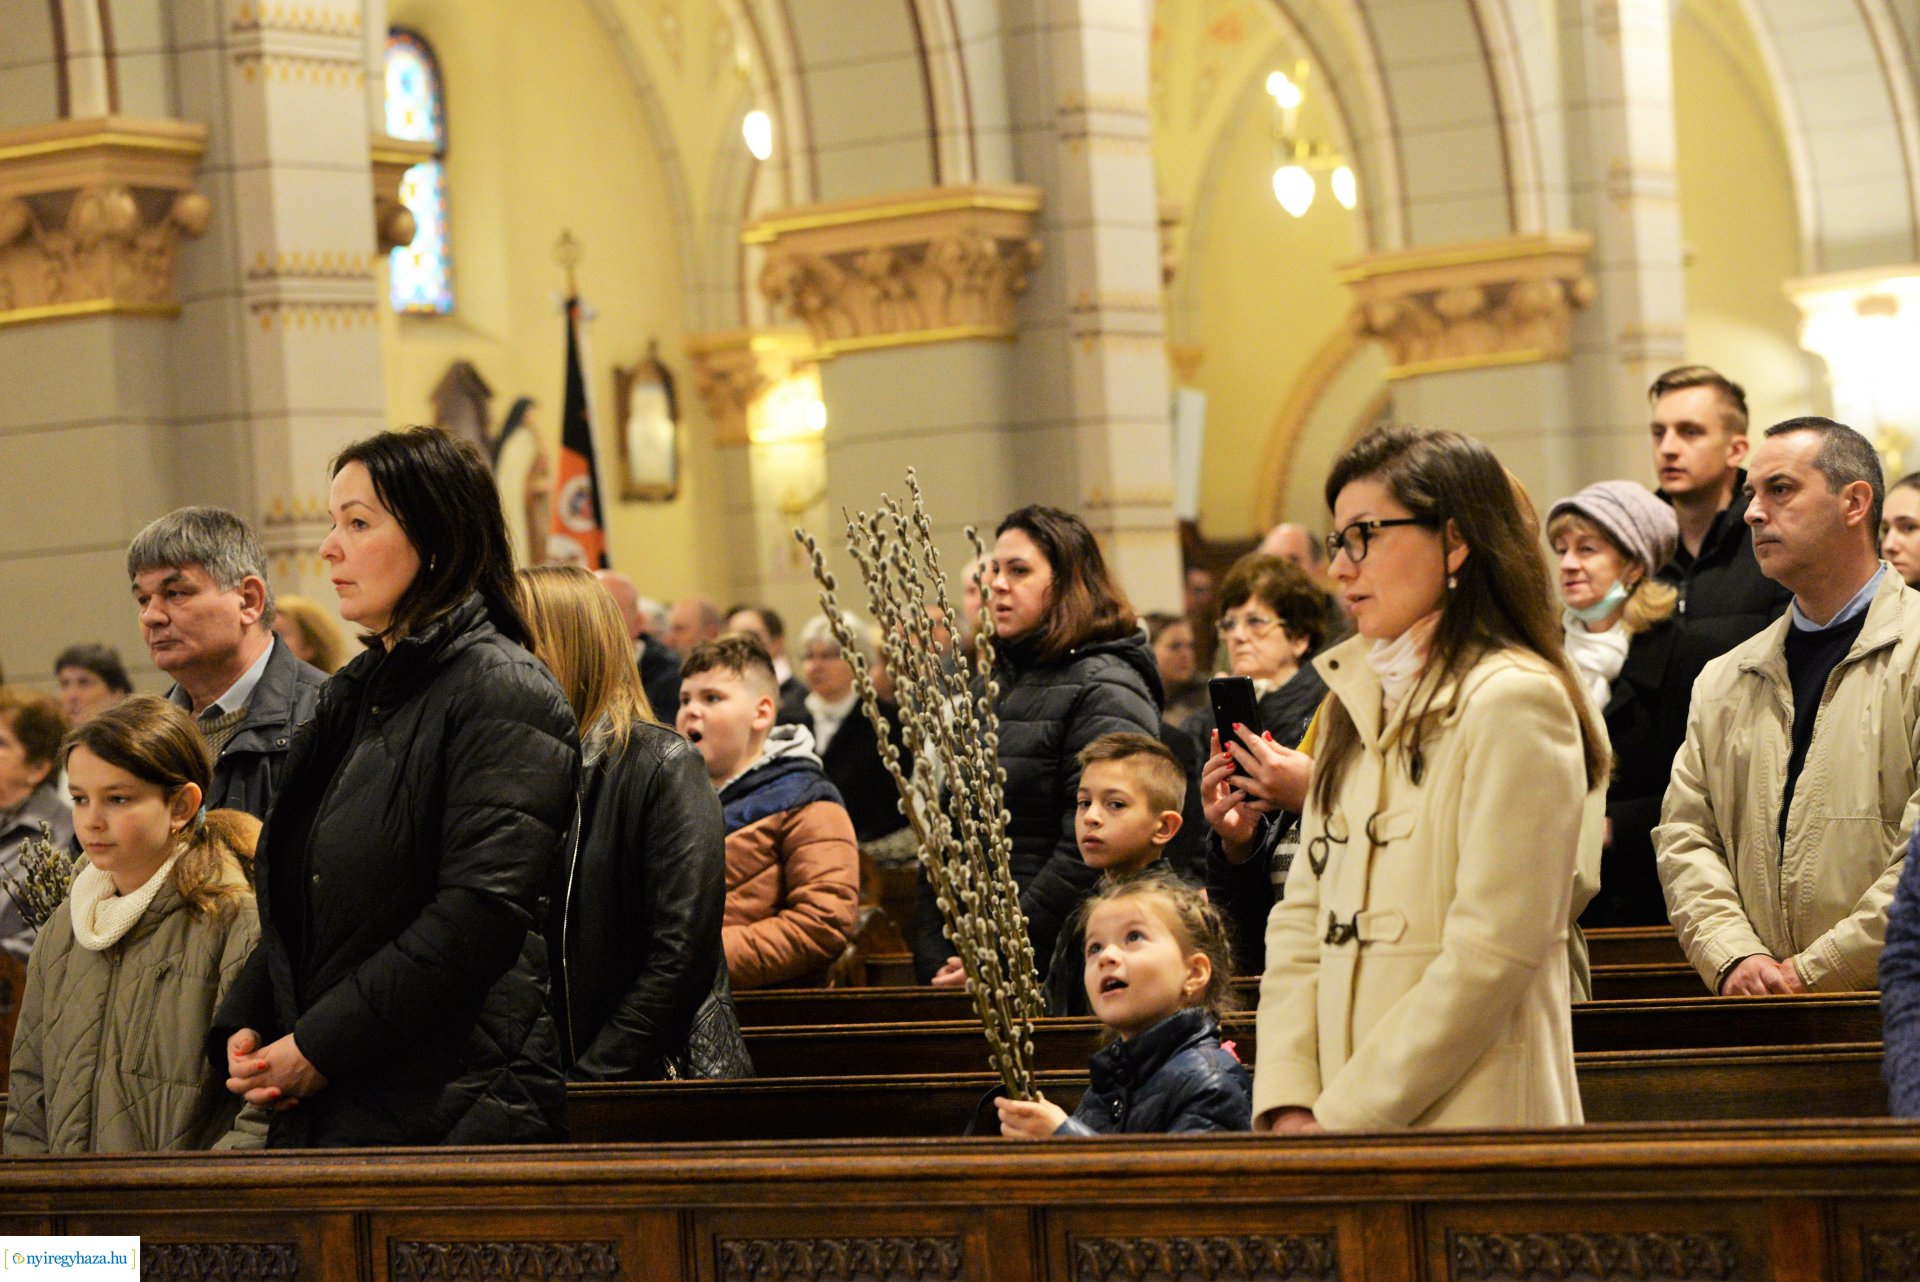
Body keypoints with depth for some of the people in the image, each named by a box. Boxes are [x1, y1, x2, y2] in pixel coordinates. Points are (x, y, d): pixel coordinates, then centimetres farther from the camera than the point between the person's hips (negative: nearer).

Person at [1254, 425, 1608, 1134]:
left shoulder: (1514, 703, -10)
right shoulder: (1355, 702, 14)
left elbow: (1490, 956, -16)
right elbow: (1301, 916, 10)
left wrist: (1343, 1117, -15)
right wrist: (1289, 1102, -3)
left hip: (1467, 1128, -7)